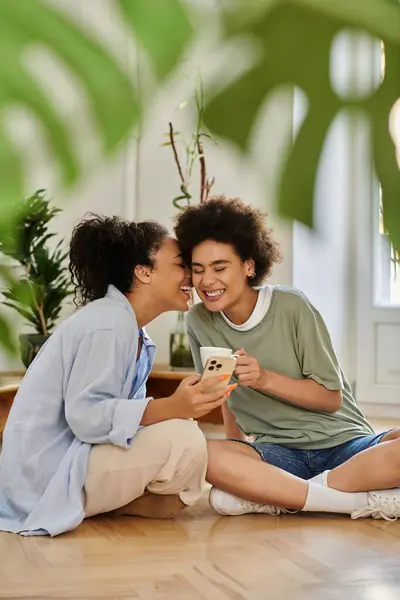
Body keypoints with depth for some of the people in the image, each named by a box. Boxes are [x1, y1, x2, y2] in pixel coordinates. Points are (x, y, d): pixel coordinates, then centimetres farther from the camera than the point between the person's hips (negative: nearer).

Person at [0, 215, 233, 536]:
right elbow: (84, 414, -26)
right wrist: (170, 407, -35)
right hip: (47, 473, -10)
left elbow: (124, 408, 7)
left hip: (72, 458, 10)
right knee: (183, 440, -25)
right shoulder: (108, 323, -18)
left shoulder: (131, 329, 12)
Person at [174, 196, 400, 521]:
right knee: (199, 455, -31)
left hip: (344, 443, -1)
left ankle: (266, 495, -23)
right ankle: (366, 500, -27)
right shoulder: (200, 322, 2)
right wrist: (239, 464, 7)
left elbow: (332, 397, -4)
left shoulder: (292, 307, -8)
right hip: (279, 453, 2)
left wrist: (266, 379, -17)